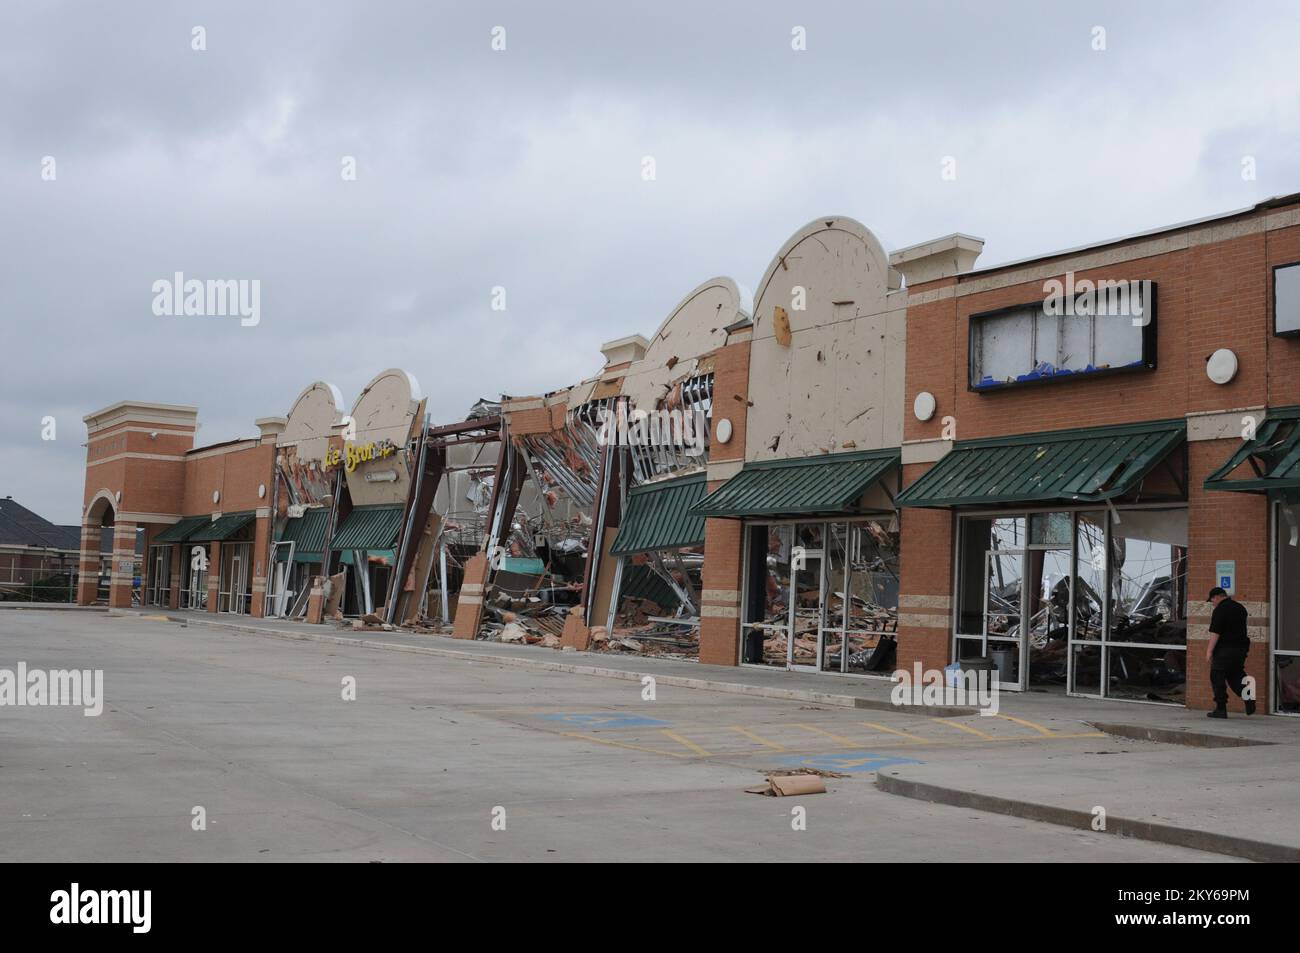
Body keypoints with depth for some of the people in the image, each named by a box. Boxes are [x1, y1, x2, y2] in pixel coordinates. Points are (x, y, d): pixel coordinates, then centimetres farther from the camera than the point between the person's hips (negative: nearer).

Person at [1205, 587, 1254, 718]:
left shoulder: (1220, 610, -12)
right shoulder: (1240, 607, 13)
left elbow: (1215, 632, -17)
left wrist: (1209, 650, -15)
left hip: (1225, 649, -8)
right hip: (1241, 648, 8)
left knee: (1217, 678, 0)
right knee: (1235, 675, 18)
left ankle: (1221, 709, 0)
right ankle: (1248, 699, -2)